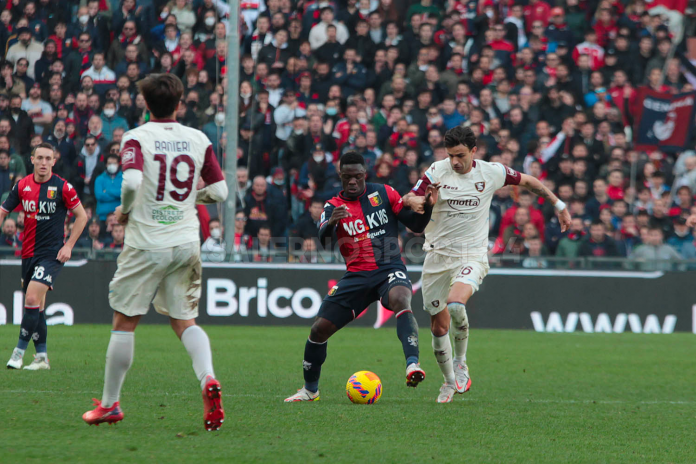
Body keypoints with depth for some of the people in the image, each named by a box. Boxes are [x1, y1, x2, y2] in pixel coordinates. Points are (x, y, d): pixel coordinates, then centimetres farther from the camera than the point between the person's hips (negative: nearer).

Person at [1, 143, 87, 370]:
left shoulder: (62, 187, -7)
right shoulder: (22, 186, 3)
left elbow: (81, 216, 0)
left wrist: (68, 246, -6)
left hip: (52, 253, -5)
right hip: (28, 253, 5)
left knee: (32, 298, -19)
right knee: (36, 305, 9)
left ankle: (20, 350, -11)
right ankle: (41, 357, 18)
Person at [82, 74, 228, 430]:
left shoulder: (137, 138, -8)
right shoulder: (198, 139, 4)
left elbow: (131, 181, -24)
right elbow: (219, 191, 4)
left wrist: (124, 210, -5)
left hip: (147, 243, -3)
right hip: (187, 242, 3)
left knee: (124, 321, 8)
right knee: (184, 321, 12)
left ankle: (110, 404, 15)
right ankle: (208, 379, -15)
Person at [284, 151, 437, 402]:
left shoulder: (383, 193, 4)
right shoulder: (333, 206, 5)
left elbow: (415, 225, 4)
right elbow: (322, 238, -14)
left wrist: (427, 207, -17)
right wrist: (330, 223, -37)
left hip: (389, 267, -2)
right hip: (356, 276, 2)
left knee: (400, 299, -37)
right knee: (319, 329, -1)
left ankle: (412, 364, -51)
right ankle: (310, 389, 21)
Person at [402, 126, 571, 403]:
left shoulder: (492, 172, -4)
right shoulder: (438, 170, -5)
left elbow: (527, 182, 12)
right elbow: (407, 200, -6)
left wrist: (559, 206, 17)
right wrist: (414, 201, -31)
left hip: (472, 255, -2)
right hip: (438, 255, 2)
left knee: (455, 304, -29)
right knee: (438, 326, 4)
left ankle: (461, 364, -4)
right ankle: (450, 382, 26)